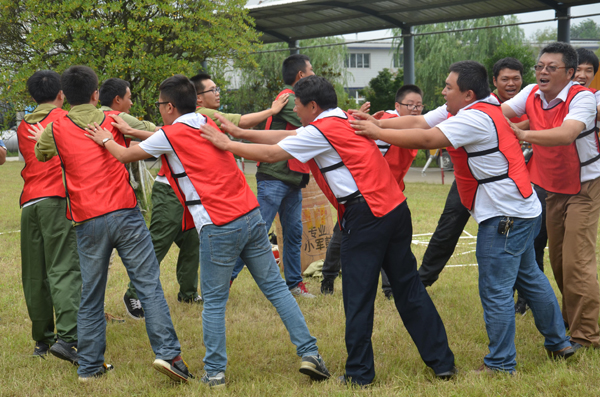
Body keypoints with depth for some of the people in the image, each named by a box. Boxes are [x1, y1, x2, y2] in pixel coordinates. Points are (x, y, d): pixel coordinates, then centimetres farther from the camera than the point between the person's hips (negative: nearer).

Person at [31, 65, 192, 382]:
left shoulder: (55, 130, 8)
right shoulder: (115, 120, 7)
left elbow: (40, 154, 27)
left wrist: (43, 137, 48)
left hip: (87, 222, 1)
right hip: (125, 214, -1)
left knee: (90, 297, 10)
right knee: (149, 286, -2)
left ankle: (89, 365, 15)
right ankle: (167, 352, -12)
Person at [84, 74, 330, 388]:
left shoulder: (170, 135, -1)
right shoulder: (207, 124, 16)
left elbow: (125, 156, 13)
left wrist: (106, 140, 33)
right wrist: (132, 131, 38)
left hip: (219, 227, -6)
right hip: (250, 215, 6)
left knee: (214, 302, 5)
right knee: (276, 288, 8)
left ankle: (214, 372, 9)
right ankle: (309, 353, 4)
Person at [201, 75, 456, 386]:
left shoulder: (321, 131, -6)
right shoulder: (344, 121, 21)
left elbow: (270, 154, -5)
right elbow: (286, 137, 24)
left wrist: (227, 144, 6)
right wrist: (240, 133, 24)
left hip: (366, 216, -9)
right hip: (395, 209, 9)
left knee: (358, 297, 0)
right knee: (409, 289, 11)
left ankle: (359, 373, 6)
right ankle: (442, 362, 12)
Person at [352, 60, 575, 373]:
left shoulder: (475, 118, -19)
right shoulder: (485, 108, 12)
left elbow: (426, 139, -27)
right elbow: (423, 123, 12)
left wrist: (377, 133, -19)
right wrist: (378, 123, 5)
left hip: (504, 215, -11)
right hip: (522, 209, 11)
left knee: (495, 291, -4)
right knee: (529, 277, 22)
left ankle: (500, 364, 3)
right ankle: (558, 342, 33)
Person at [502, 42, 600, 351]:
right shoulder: (532, 94, -3)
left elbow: (567, 134, -40)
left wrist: (523, 134, -51)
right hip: (553, 187, 7)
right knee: (558, 259, 15)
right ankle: (569, 318, 34)